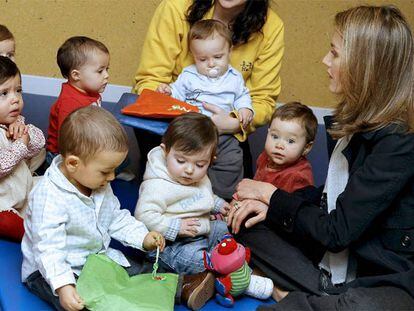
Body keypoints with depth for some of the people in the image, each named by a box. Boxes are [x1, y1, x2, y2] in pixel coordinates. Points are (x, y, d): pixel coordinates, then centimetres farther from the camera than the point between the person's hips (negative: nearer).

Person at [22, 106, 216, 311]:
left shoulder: (100, 185, 0)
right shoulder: (49, 198, -29)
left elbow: (117, 218, 13)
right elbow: (49, 249, -32)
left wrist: (142, 237, -3)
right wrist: (63, 286, -44)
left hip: (97, 256, 8)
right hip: (54, 270, -7)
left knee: (140, 270, -1)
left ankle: (181, 286, 9)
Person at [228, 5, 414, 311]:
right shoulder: (360, 120, 5)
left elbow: (336, 232, -20)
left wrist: (271, 195, -5)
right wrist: (272, 205, -2)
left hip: (386, 279, -9)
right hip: (337, 257, 9)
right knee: (246, 222, 2)